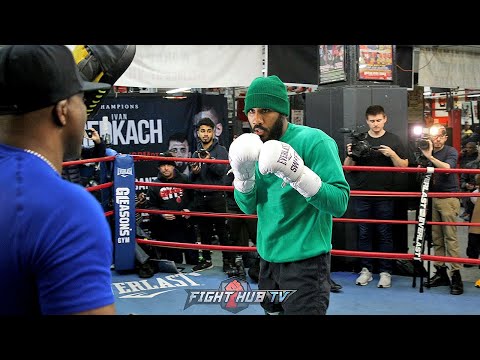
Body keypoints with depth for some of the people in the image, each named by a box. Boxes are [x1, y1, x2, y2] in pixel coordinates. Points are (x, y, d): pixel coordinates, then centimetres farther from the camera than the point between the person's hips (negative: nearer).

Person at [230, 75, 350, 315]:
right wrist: (243, 175, -13)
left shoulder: (314, 141, -16)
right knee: (273, 310, 20)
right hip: (268, 258, 7)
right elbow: (249, 207, 6)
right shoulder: (257, 146, 5)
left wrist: (297, 173, -33)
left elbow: (340, 203, -21)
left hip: (305, 261, -7)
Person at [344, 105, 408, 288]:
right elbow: (347, 167, 10)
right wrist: (350, 155, -11)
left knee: (385, 235, 2)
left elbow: (404, 166, 4)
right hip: (362, 195, 2)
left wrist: (392, 154, -13)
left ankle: (385, 271, 8)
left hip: (385, 196, -2)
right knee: (364, 234, 6)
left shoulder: (393, 140, 6)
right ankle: (366, 270, 14)